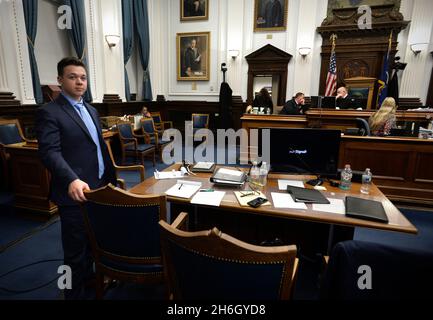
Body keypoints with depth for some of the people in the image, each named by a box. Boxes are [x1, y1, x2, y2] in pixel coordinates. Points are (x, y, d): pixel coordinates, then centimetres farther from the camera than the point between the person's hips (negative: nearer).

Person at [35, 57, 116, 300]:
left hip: (99, 188, 7)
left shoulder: (91, 110, 14)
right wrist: (72, 180, -37)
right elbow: (50, 152, -22)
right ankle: (75, 293, 29)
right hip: (75, 192, -7)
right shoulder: (49, 112, -10)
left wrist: (111, 177, 16)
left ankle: (89, 275, 45)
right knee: (76, 249, 9)